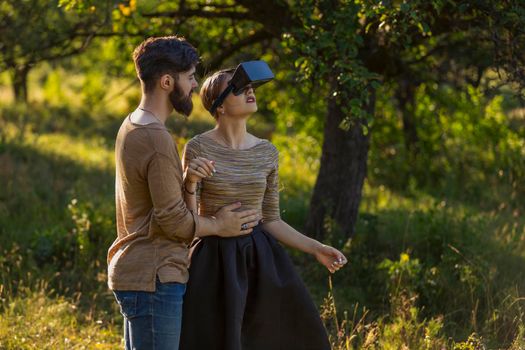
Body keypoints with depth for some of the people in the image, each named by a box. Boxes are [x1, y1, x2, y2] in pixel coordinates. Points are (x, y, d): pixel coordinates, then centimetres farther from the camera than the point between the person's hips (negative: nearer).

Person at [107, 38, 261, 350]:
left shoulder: (131, 126, 12)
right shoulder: (157, 140, -20)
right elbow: (174, 221, -18)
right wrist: (220, 225, -3)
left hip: (135, 273, 10)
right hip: (153, 278, -10)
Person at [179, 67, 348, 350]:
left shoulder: (267, 153, 5)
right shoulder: (198, 148, -8)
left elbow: (270, 220, 11)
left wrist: (316, 248, 4)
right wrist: (190, 181, -26)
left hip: (261, 262, 5)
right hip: (215, 264, -5)